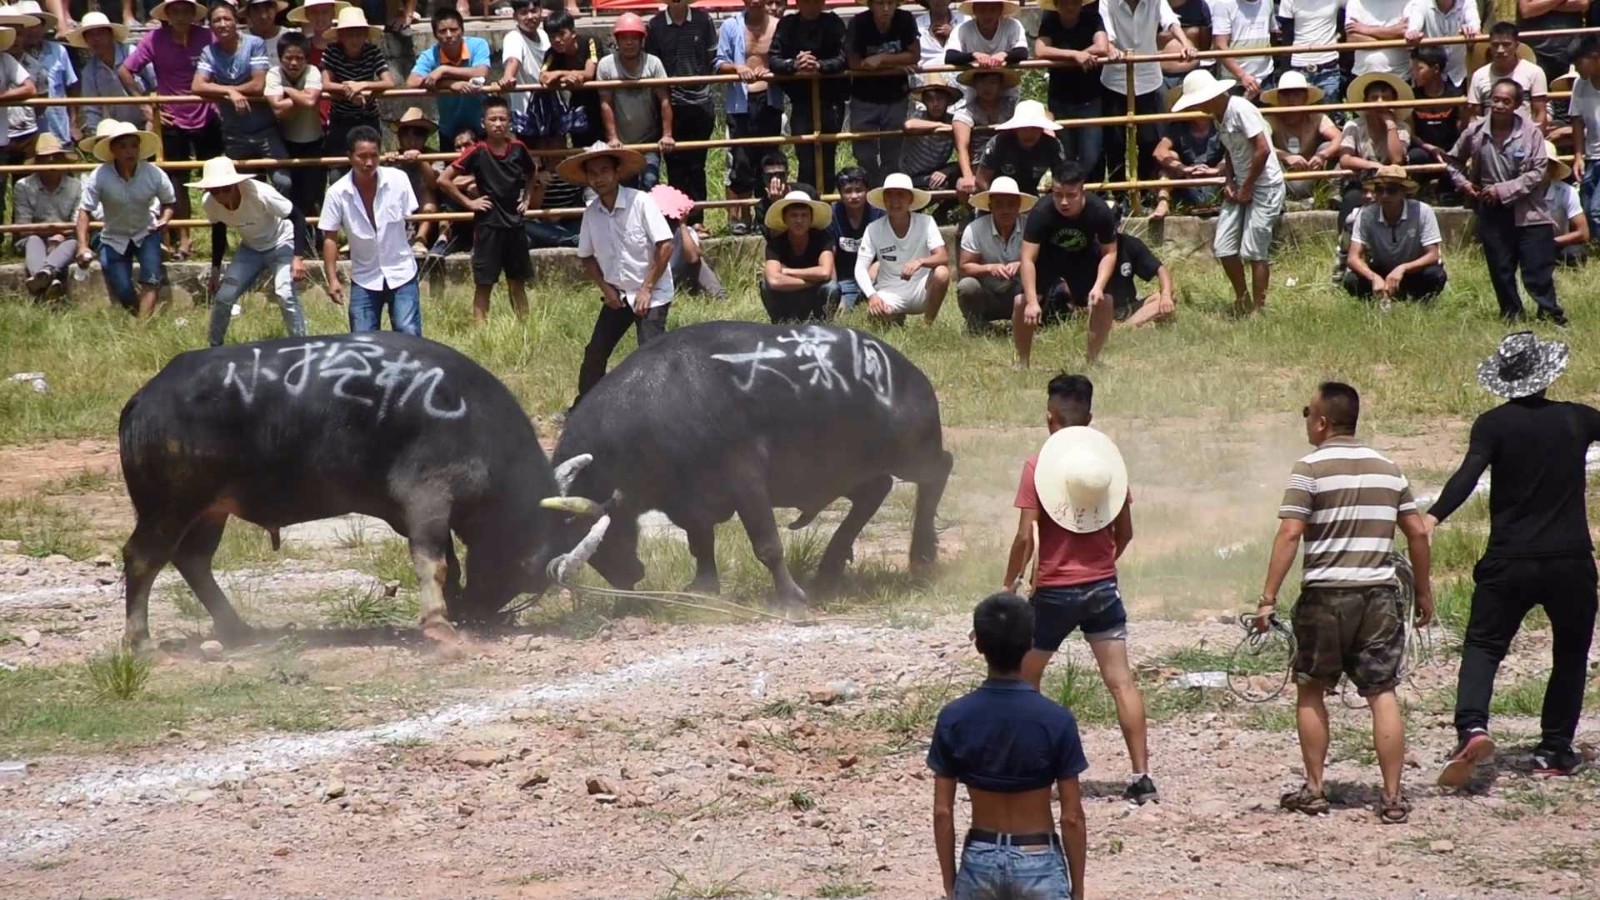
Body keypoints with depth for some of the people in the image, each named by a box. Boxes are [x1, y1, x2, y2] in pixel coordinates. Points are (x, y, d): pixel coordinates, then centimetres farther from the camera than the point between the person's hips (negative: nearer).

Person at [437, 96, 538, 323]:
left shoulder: (518, 149, 1)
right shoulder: (478, 152, -11)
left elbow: (531, 174, 23)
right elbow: (444, 179, -10)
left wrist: (527, 198, 11)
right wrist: (468, 202, -8)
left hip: (514, 222, 4)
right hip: (487, 225, -4)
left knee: (517, 283, 12)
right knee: (484, 283, 0)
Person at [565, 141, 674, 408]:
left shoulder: (640, 202, -17)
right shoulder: (591, 214, -1)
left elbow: (665, 246, -18)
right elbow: (587, 256, 12)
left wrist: (646, 289, -17)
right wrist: (604, 287, -3)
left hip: (651, 295, -6)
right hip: (617, 295, 6)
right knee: (595, 353, 9)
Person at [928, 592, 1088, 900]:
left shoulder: (954, 719, -8)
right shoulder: (1056, 720, -13)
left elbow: (942, 812, -4)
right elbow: (1071, 817, -9)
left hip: (979, 862, 2)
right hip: (1038, 864, -2)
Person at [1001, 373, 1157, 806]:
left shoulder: (1039, 464, -11)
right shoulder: (1109, 458, 1)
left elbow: (1025, 536, -14)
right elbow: (1125, 532, 8)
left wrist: (1010, 583, -1)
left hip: (1055, 591, -3)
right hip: (1103, 588, 3)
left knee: (1025, 680, 14)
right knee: (1121, 681, 1)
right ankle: (1141, 777, -5)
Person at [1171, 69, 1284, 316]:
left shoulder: (1240, 109, -19)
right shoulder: (1219, 116, 9)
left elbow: (1263, 149, -22)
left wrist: (1247, 188, -15)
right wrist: (1229, 182, 2)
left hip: (1264, 185, -9)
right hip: (1240, 187, 9)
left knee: (1254, 250, -8)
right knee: (1223, 247, 3)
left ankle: (1258, 308, 3)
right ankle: (1241, 299, 20)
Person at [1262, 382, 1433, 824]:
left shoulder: (1311, 468, -5)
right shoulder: (1387, 469, 10)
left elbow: (1289, 534, -12)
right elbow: (1417, 532, 11)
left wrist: (1268, 598, -11)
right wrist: (1424, 592, 21)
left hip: (1325, 595, -3)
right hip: (1380, 596, 3)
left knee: (1311, 692, 12)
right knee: (1383, 694, 3)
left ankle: (1313, 790, 13)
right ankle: (1392, 797, -2)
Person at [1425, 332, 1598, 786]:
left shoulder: (1493, 425, -5)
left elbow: (1469, 474, -21)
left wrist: (1434, 516, -30)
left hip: (1509, 561, -1)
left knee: (1482, 647, 4)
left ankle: (1472, 727, -21)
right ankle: (1555, 751, 13)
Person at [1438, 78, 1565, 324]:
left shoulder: (1530, 132, -10)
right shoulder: (1475, 132, -2)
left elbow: (1538, 172, -11)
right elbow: (1452, 160, 16)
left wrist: (1504, 191, -15)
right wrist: (1462, 183, -1)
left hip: (1527, 213, -3)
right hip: (1492, 214, 3)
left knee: (1538, 268, -3)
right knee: (1500, 270, 9)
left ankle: (1551, 314, 5)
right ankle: (1511, 314, 21)